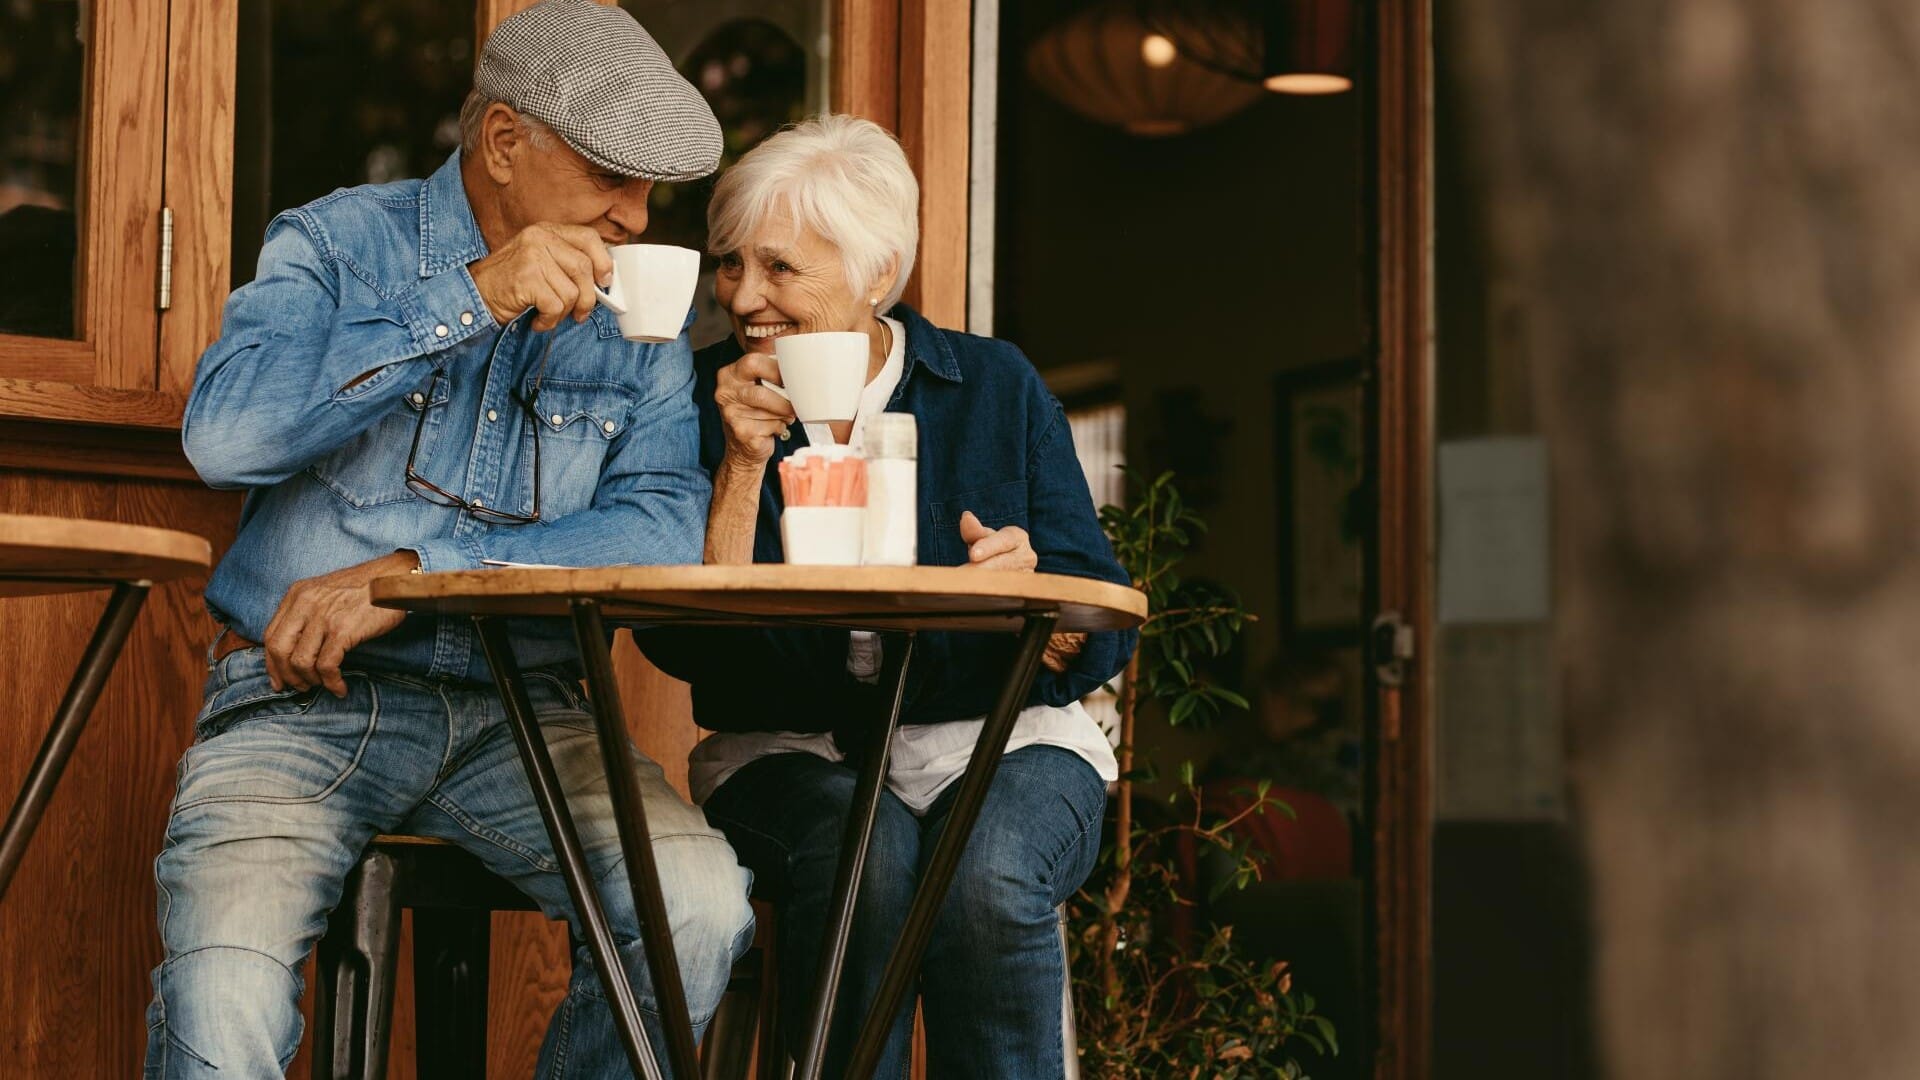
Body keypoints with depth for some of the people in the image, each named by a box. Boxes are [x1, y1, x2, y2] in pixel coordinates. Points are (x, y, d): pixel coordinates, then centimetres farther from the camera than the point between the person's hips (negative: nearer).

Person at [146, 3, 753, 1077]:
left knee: (703, 903, -25)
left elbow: (666, 526, -6)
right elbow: (226, 432, -14)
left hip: (516, 713, 3)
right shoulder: (336, 243, 4)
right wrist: (473, 302, -17)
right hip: (303, 699, -2)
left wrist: (411, 572, -15)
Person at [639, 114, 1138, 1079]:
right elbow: (683, 644, -8)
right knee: (862, 850, -34)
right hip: (792, 752, 0)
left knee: (990, 874, -33)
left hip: (997, 741, 0)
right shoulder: (709, 399, 4)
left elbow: (1101, 637, -1)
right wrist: (743, 463, -15)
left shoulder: (994, 387, 3)